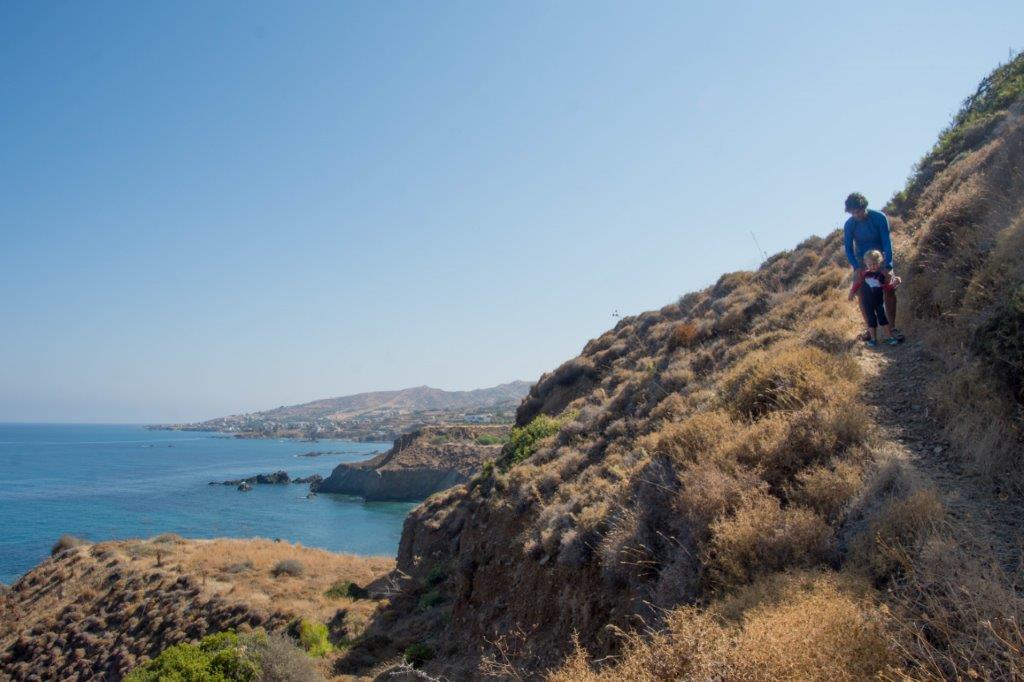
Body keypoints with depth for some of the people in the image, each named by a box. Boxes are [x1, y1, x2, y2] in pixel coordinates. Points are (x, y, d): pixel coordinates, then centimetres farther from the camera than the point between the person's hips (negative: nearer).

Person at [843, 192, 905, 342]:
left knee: (889, 291, -12)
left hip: (881, 258, -1)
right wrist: (856, 268, -25)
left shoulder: (879, 217, -19)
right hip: (861, 261, 1)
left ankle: (893, 327, -4)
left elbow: (887, 242, -20)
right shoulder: (849, 225, -14)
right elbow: (849, 249, -10)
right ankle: (869, 328, 8)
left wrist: (888, 266, -27)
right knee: (863, 295, -4)